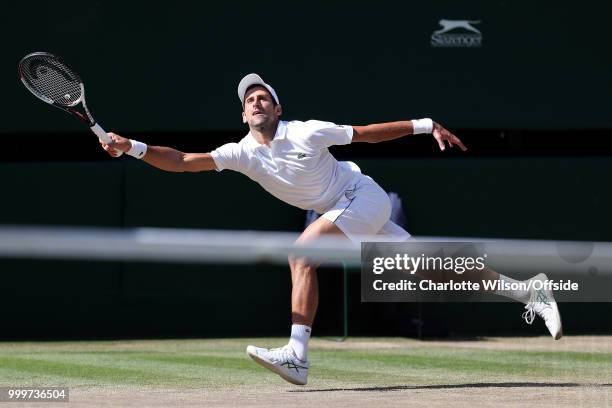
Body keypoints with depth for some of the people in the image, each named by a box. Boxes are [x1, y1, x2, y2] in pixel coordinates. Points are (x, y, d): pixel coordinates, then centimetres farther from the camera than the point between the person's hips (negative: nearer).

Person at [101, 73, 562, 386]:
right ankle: (528, 292, 14)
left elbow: (368, 132, -6)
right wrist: (132, 147, -19)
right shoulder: (243, 153, -2)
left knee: (301, 252, -25)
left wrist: (427, 125, -7)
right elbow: (182, 161, -7)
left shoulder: (307, 133, -16)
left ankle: (298, 354, -30)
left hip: (363, 195, -6)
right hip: (341, 213, 6)